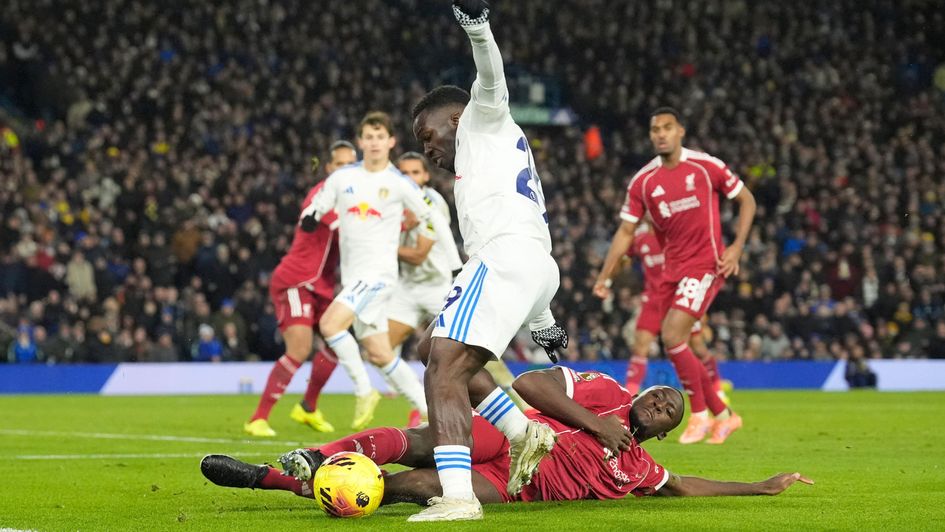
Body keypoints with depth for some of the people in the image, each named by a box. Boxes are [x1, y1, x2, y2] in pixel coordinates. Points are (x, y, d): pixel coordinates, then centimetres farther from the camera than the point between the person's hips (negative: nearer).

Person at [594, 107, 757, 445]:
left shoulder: (706, 166, -6)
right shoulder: (643, 182, 3)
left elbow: (747, 200, 4)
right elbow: (626, 231, 7)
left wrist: (737, 247, -6)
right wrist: (605, 276, 0)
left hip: (705, 265, -5)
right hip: (671, 270, 5)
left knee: (672, 336, -19)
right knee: (677, 347, 4)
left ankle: (700, 415, -5)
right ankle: (723, 415, 21)